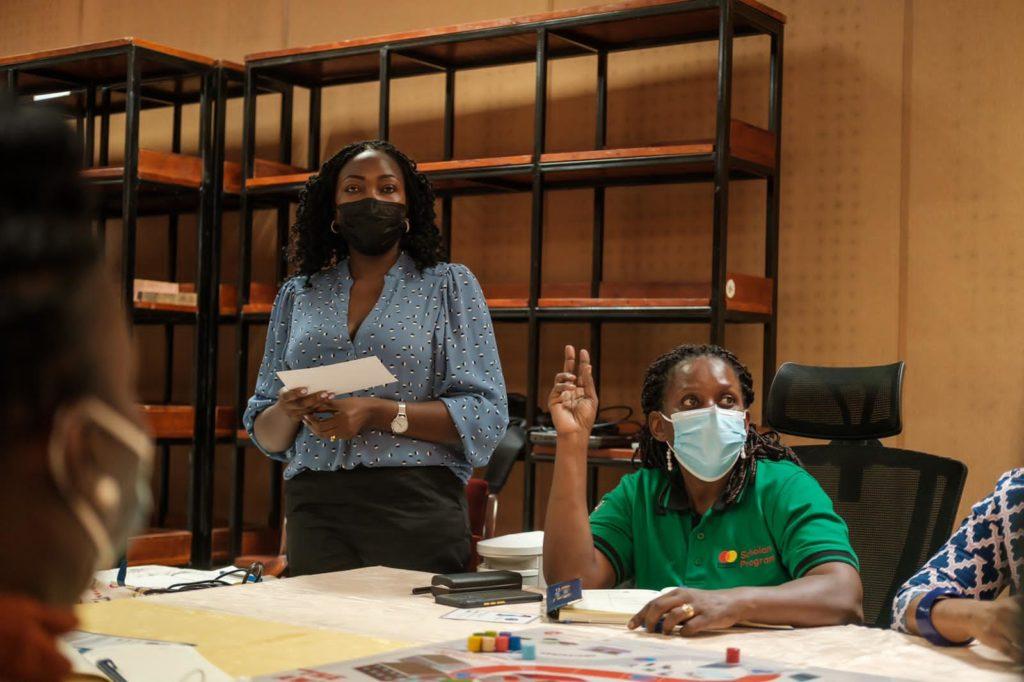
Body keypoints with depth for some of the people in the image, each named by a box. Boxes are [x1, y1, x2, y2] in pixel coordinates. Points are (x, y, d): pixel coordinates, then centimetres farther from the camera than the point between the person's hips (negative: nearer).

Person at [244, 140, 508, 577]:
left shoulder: (451, 286, 4)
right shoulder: (296, 296, 14)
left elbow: (486, 418, -5)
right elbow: (266, 436, 15)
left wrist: (380, 414, -16)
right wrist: (288, 412, -8)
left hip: (418, 511, -2)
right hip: (314, 511, 3)